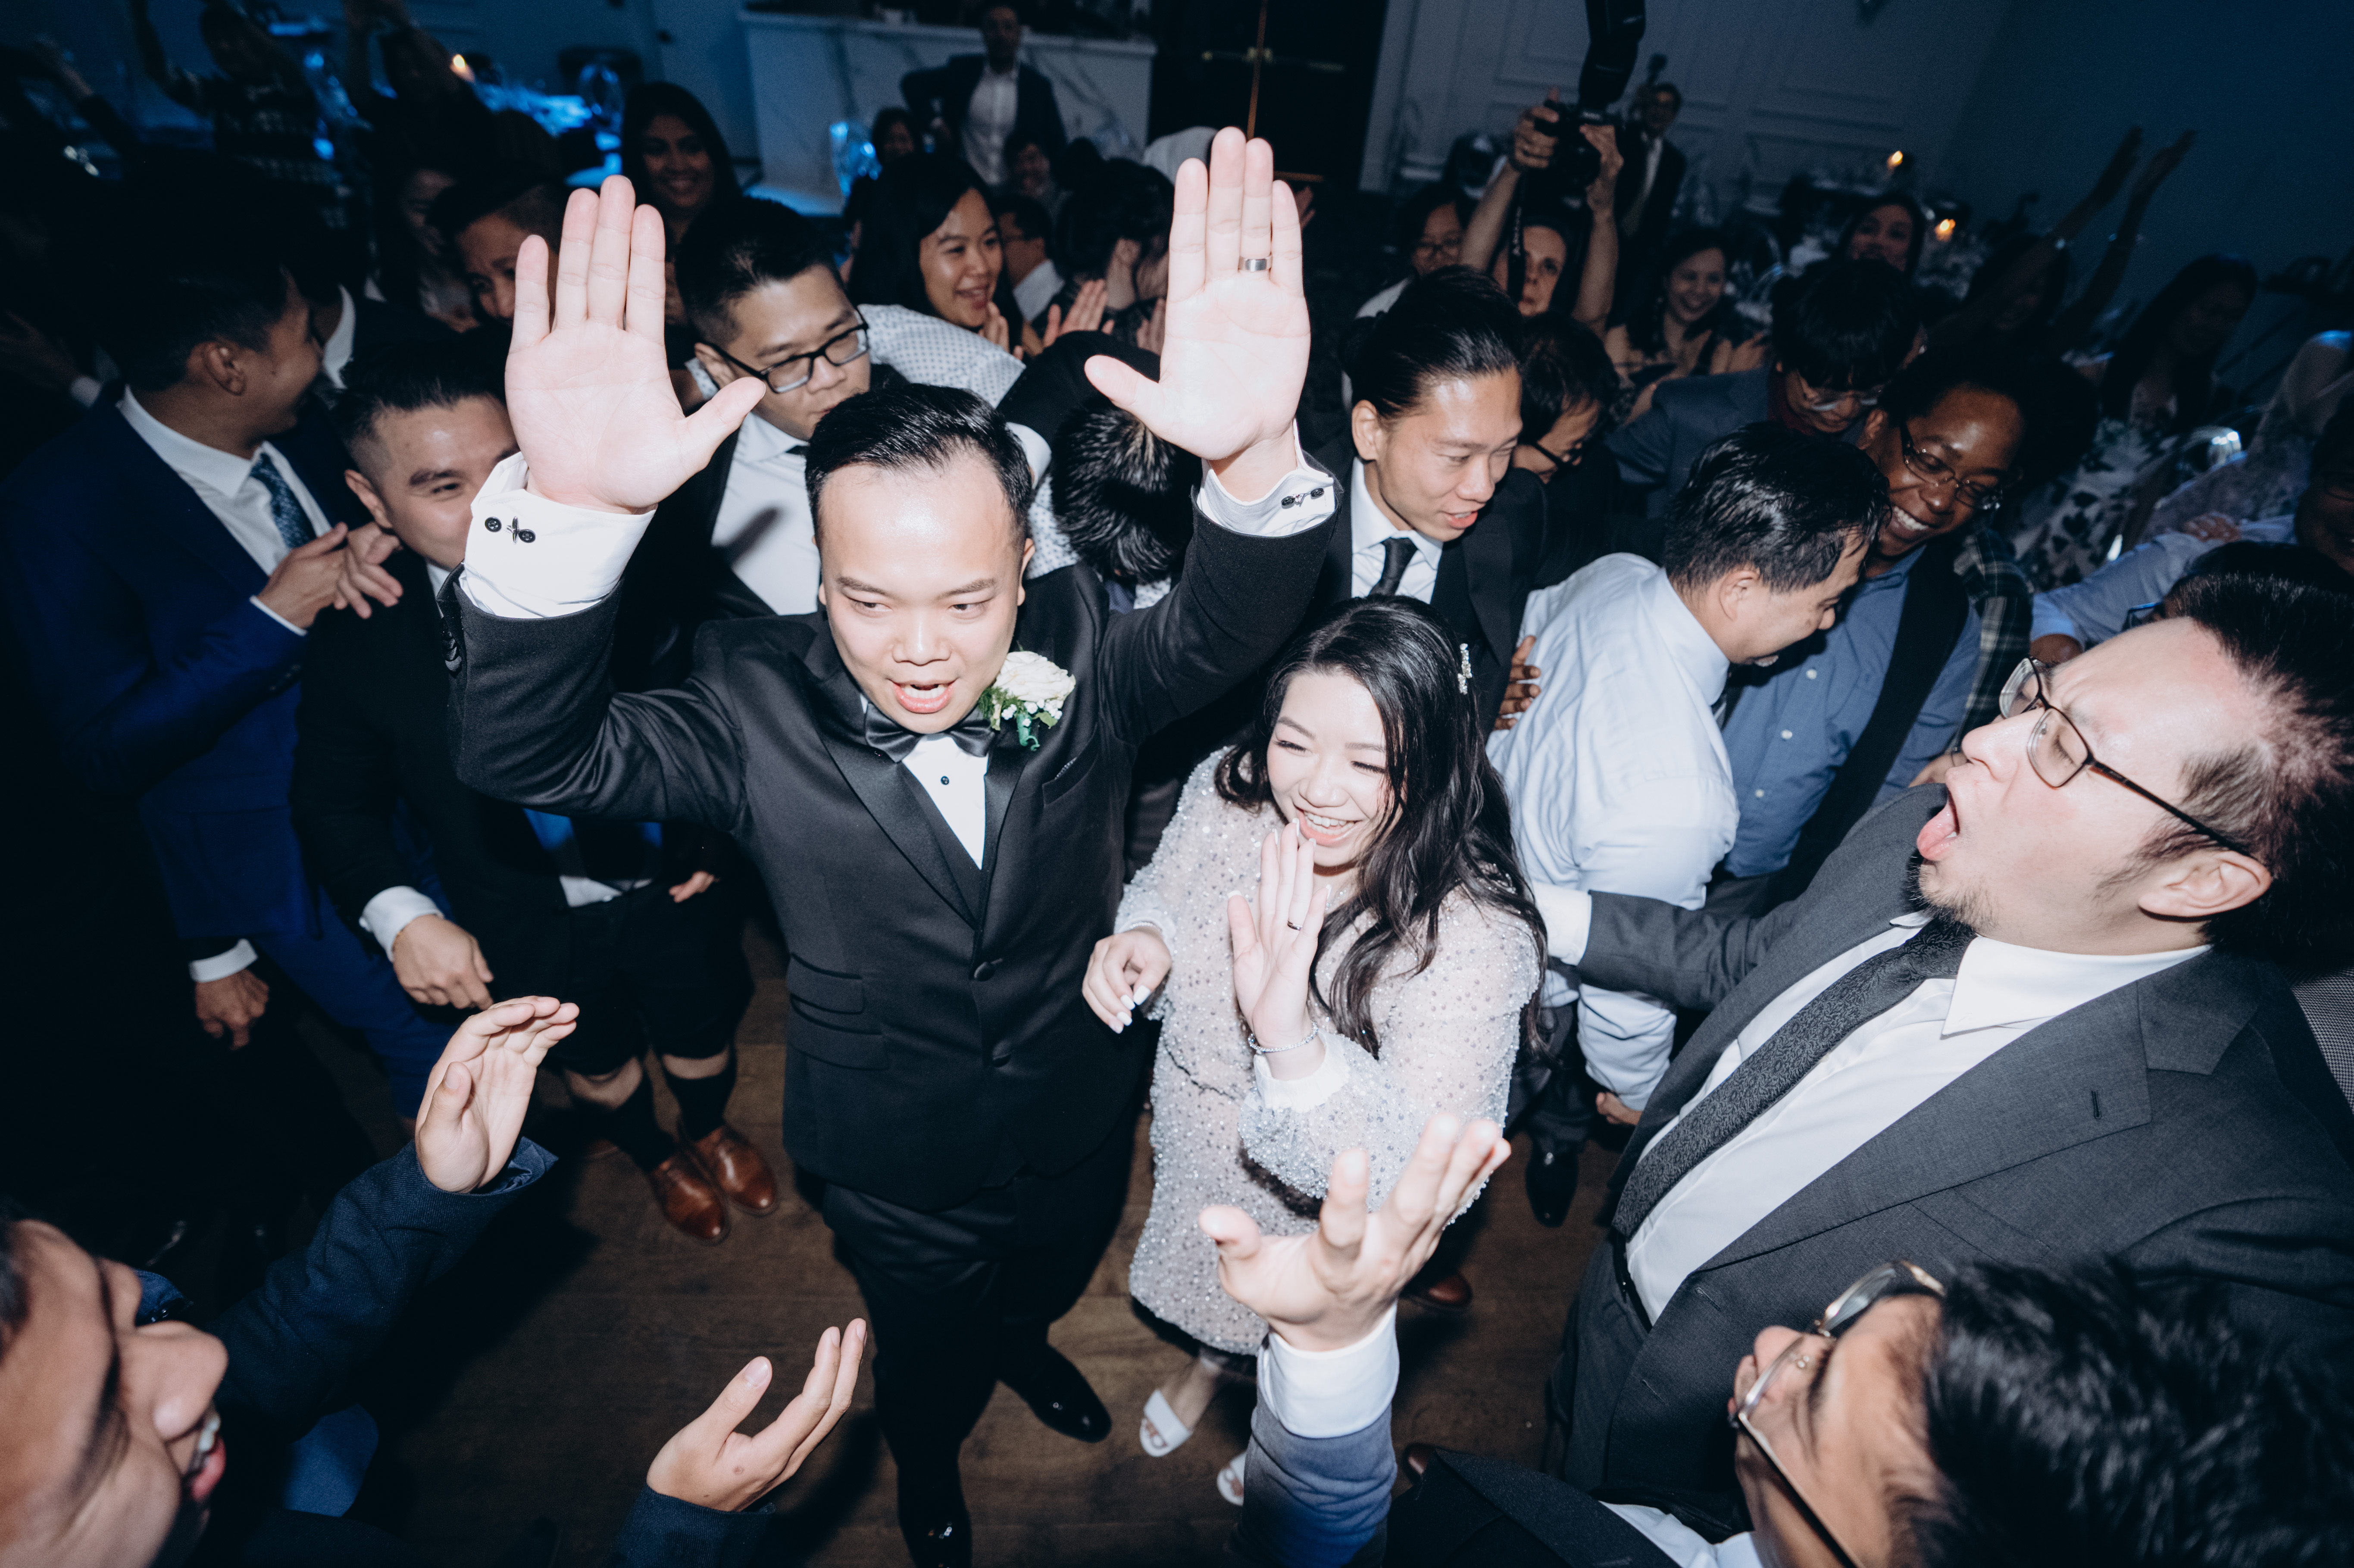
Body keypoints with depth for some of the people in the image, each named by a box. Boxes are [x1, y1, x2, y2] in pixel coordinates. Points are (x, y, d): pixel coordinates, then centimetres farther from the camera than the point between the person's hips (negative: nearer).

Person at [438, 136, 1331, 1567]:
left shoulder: (1078, 664, -22)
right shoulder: (760, 708, -24)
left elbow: (1224, 634, -37)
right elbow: (528, 750, -34)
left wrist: (1259, 455, -59)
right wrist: (570, 508, -52)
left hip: (1080, 1121, 2)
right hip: (897, 1166, -1)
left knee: (1051, 1280, 34)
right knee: (925, 1355, 29)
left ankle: (1020, 1340, 72)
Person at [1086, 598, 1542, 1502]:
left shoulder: (1473, 939, -37)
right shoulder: (1227, 792, -23)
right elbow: (1165, 888, -2)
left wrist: (1293, 1039, -53)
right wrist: (1144, 939, -24)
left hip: (1320, 1229, -3)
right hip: (1193, 1153, 4)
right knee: (1219, 1293, 37)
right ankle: (1211, 1362, 74)